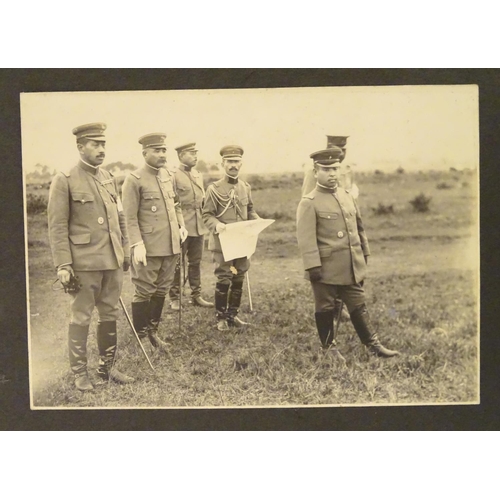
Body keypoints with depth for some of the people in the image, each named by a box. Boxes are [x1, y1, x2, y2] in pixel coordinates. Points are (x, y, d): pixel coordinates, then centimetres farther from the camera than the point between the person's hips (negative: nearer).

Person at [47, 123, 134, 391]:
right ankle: (79, 372, 17)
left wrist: (125, 251, 15)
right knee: (81, 318, 4)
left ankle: (107, 366, 26)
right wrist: (63, 265, -14)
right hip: (85, 263, -6)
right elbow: (57, 227, -10)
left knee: (110, 315, 13)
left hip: (113, 261, 6)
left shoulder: (109, 178, 11)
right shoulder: (64, 181, -7)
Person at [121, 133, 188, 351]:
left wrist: (181, 225, 9)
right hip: (148, 248, -7)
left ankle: (152, 331, 27)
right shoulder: (134, 180, -10)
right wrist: (137, 244, -19)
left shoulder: (168, 176, 11)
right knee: (144, 292, 3)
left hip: (170, 246, 7)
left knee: (162, 290, 14)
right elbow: (130, 217, -12)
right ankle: (140, 336, 16)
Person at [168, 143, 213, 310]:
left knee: (196, 262, 12)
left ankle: (196, 295, 20)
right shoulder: (174, 176, -9)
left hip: (199, 227, 7)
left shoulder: (199, 175, 14)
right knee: (177, 263, 2)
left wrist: (205, 221, 16)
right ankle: (174, 298, 10)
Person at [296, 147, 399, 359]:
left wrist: (364, 253, 19)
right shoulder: (309, 203, -11)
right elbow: (306, 238, -15)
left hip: (352, 267, 6)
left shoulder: (347, 196, 10)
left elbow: (359, 227, 18)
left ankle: (373, 344, 20)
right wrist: (313, 266, -19)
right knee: (326, 309, 7)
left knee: (359, 306, 13)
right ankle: (329, 347, 21)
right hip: (327, 268, -6)